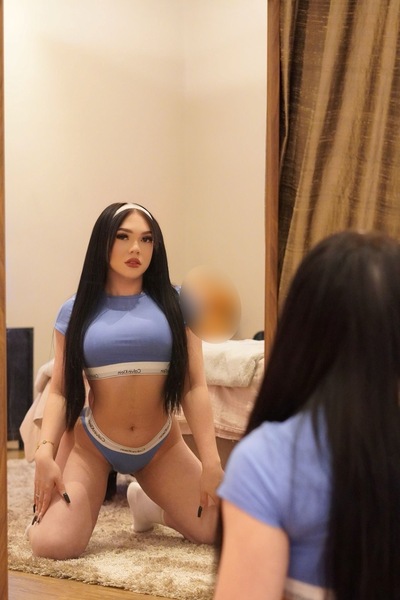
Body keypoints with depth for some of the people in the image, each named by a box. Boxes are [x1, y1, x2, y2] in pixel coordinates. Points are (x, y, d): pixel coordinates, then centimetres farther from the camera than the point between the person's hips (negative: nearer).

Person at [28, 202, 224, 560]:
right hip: (89, 443, -1)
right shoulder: (77, 311, -1)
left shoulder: (174, 302, -3)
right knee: (51, 545, -19)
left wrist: (211, 460, -13)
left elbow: (195, 386, -6)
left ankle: (147, 503, 24)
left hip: (161, 445, 1)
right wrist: (45, 451, -19)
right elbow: (60, 390, -3)